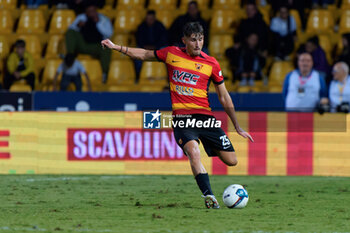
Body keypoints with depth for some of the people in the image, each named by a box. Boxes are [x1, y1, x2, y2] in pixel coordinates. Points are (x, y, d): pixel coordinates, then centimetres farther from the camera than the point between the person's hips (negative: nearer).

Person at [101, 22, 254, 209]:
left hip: (205, 115, 2)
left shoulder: (211, 64, 5)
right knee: (193, 152, -30)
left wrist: (237, 127, 15)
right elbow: (144, 55, 22)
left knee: (231, 160, -3)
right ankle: (208, 196, -31)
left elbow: (224, 97, 13)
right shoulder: (171, 54, 6)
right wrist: (116, 47, 15)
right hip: (181, 117, -2)